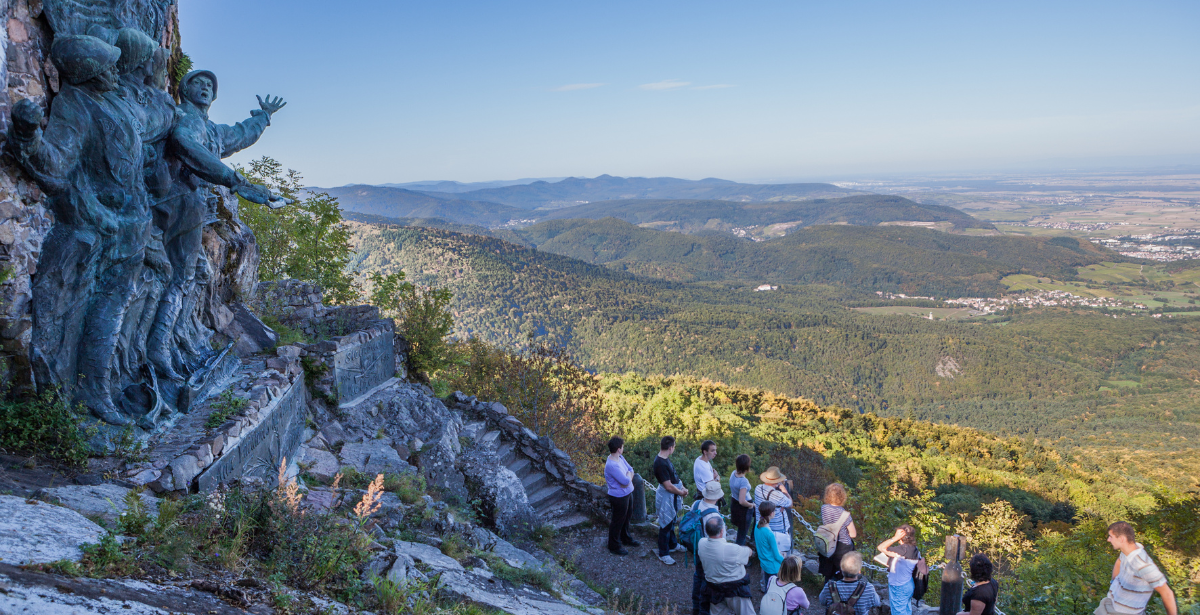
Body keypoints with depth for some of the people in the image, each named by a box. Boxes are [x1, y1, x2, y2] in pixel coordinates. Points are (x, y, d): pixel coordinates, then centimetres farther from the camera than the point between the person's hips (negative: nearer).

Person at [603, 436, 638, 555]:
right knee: (618, 521, 9)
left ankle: (625, 538, 49)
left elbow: (631, 469, 5)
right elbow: (625, 481, -32)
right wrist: (629, 475, -10)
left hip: (627, 493, 9)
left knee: (627, 517, 27)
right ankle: (614, 546, 28)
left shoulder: (620, 458, -2)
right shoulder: (612, 465, -33)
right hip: (619, 497, -9)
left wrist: (628, 478, -16)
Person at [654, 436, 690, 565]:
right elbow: (668, 486, -27)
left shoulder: (665, 459, 1)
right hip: (666, 497, -10)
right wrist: (681, 492, -11)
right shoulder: (660, 464, -30)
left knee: (672, 521, 26)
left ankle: (672, 544, 45)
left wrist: (682, 487, -3)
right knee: (666, 525, 4)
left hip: (672, 496, 10)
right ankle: (663, 553, 18)